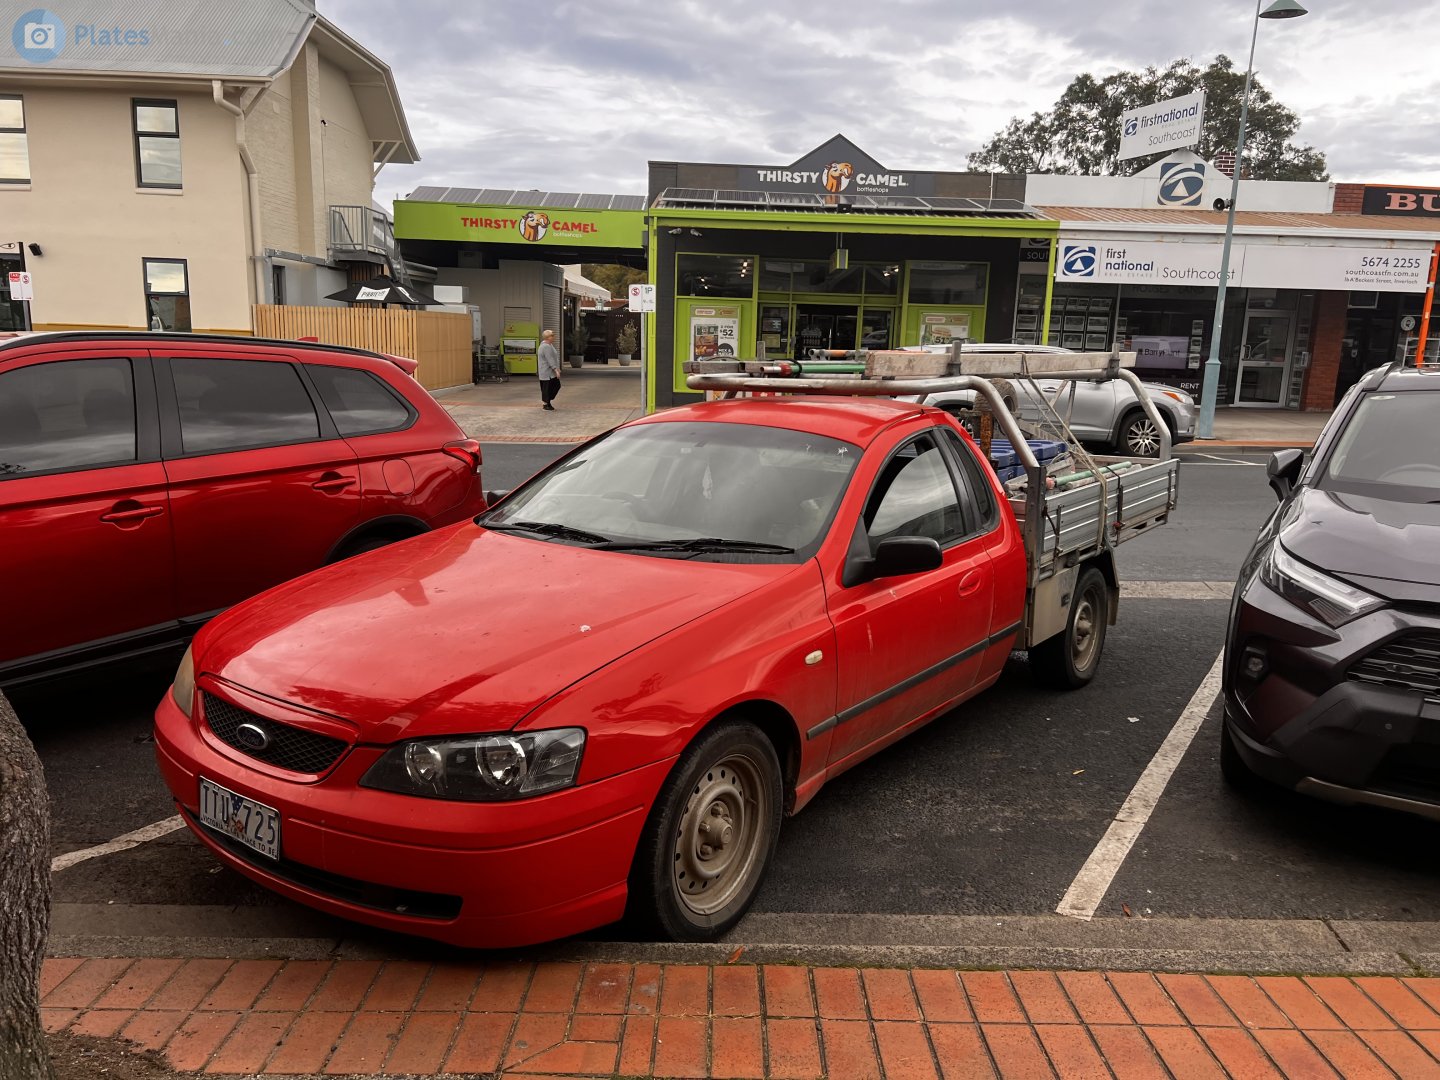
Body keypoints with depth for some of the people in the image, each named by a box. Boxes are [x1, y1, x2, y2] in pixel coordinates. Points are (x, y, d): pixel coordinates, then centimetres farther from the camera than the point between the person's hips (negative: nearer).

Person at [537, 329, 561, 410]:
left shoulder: (549, 345, 14)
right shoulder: (546, 347, -20)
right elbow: (550, 360, -25)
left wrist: (557, 368, 21)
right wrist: (556, 370, -27)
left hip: (551, 372, 11)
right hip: (547, 372, -11)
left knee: (556, 386, 13)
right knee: (548, 387, -2)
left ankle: (545, 401, 19)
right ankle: (545, 404, 7)